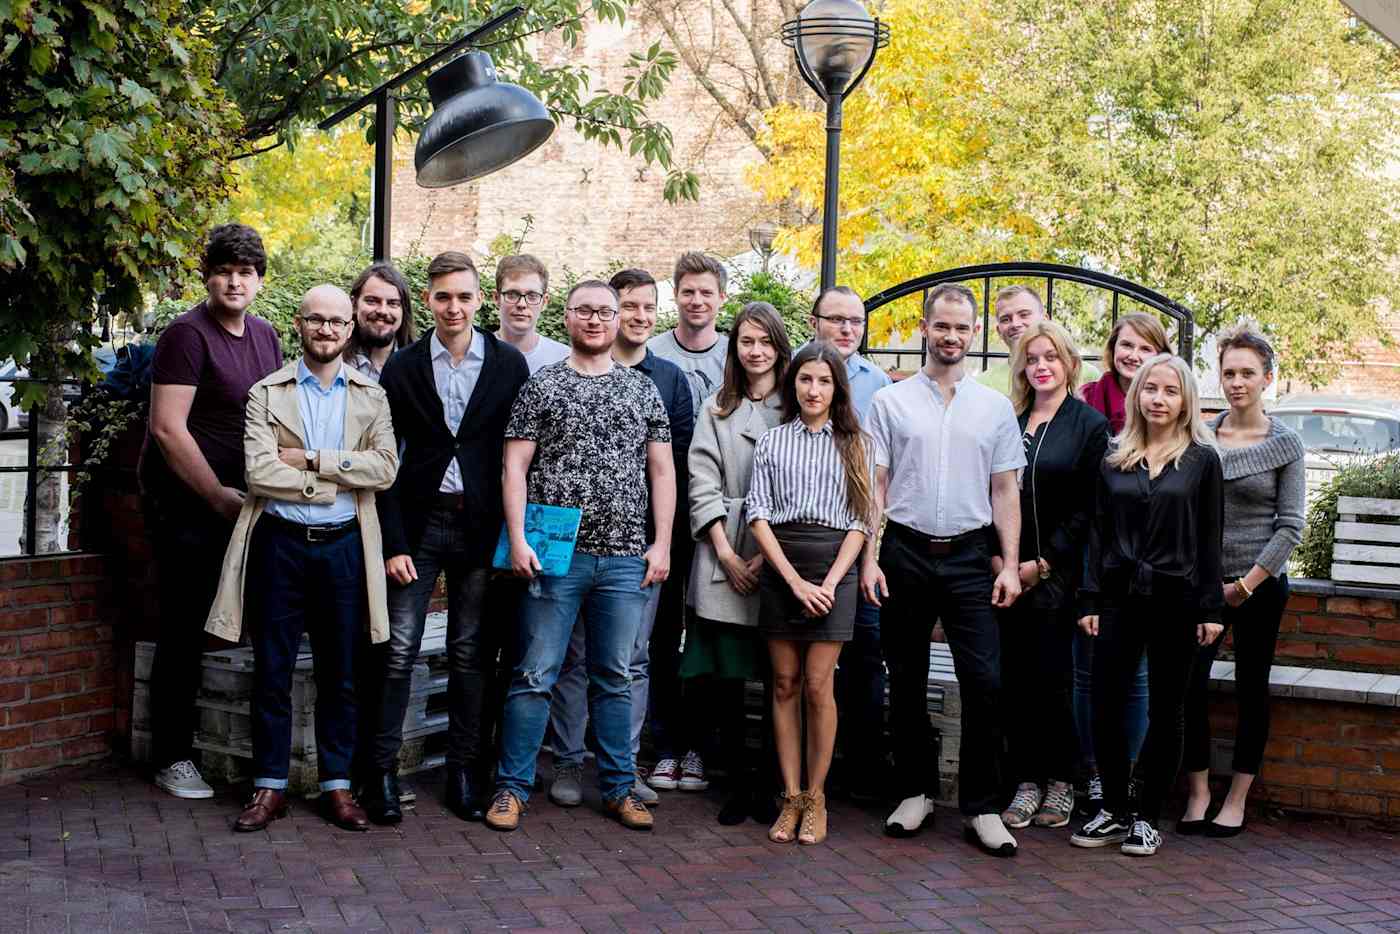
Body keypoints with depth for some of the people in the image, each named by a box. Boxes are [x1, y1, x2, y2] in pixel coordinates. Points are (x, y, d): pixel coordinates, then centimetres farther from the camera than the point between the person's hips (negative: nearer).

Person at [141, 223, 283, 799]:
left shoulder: (265, 336, 11)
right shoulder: (188, 334, -12)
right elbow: (167, 428, -17)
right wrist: (219, 497, -12)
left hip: (232, 499, 7)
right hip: (186, 499, -7)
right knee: (184, 629, -2)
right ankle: (171, 760, 9)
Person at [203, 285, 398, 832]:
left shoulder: (371, 396, 7)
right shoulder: (266, 394, 3)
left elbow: (385, 467, -8)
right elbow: (260, 473, -10)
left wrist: (311, 461, -12)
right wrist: (336, 480, -11)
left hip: (344, 545, 1)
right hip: (281, 542, -1)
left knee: (340, 673, 7)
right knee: (272, 670, 5)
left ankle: (337, 786, 17)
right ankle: (270, 787, 16)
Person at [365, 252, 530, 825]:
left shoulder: (509, 364, 3)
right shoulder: (402, 368, 3)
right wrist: (393, 542, -5)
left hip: (481, 527, 0)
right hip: (420, 524, 0)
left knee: (470, 653, 8)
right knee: (400, 649, -2)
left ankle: (465, 771, 18)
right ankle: (382, 772, 8)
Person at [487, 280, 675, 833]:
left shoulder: (643, 390, 11)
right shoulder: (540, 387, 4)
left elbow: (661, 470, 10)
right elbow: (515, 466, 0)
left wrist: (662, 543, 2)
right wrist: (518, 539, -10)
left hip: (626, 558, 2)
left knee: (614, 678, 10)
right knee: (535, 675, 1)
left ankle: (619, 788, 19)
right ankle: (512, 787, 11)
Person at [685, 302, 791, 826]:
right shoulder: (717, 409, 12)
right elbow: (703, 485, 5)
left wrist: (771, 554, -10)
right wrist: (726, 555, -6)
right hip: (724, 563, 1)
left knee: (779, 681, 1)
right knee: (725, 678, 1)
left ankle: (768, 784, 12)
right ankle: (737, 784, 12)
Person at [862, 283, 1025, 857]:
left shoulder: (995, 407, 9)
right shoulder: (890, 401, 5)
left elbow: (1004, 492, 9)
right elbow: (875, 486, 3)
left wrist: (1010, 565, 1)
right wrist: (869, 558, -5)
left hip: (969, 556, 0)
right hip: (905, 553, 0)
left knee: (984, 681, -7)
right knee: (907, 682, 8)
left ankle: (982, 807, 3)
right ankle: (915, 792, 21)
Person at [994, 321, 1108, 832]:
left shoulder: (1090, 424, 0)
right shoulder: (1008, 421, 12)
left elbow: (1087, 508, -5)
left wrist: (1044, 563, -9)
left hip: (1058, 573, -3)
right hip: (1010, 573, 4)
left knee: (1050, 678, -2)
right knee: (1015, 679, 3)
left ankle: (1060, 780, 13)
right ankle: (1027, 781, 12)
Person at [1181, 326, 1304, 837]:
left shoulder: (1285, 444, -2)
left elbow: (1289, 526, -4)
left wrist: (1246, 585, -9)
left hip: (1260, 585, -2)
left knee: (1251, 690, 7)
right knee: (1188, 684, -5)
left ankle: (1236, 801, 17)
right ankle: (1198, 795, 8)